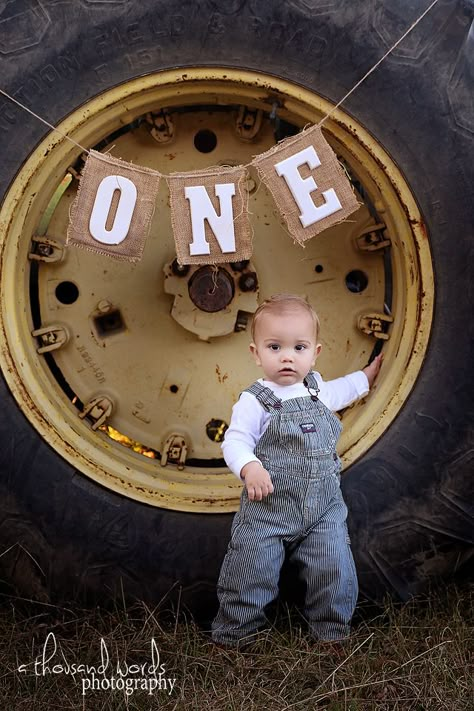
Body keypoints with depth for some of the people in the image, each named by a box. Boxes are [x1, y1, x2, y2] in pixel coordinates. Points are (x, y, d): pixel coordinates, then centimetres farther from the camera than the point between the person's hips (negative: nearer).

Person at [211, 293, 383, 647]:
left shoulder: (316, 388, 10)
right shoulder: (255, 401, -9)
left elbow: (338, 391, 34)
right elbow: (235, 441, -15)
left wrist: (365, 376, 43)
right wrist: (250, 467, -34)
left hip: (324, 508, 5)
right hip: (268, 508, -4)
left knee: (335, 568, 0)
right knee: (251, 570, -4)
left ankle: (332, 629, 22)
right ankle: (235, 631, 18)